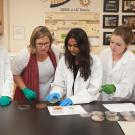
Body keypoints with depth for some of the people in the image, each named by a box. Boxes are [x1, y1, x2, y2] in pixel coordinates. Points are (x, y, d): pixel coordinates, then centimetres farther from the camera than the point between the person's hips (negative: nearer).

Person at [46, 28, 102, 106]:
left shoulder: (95, 62, -2)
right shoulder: (64, 60, 8)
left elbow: (93, 89, -7)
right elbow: (59, 83, 6)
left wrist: (73, 99, -17)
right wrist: (56, 93, -15)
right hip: (66, 105, 2)